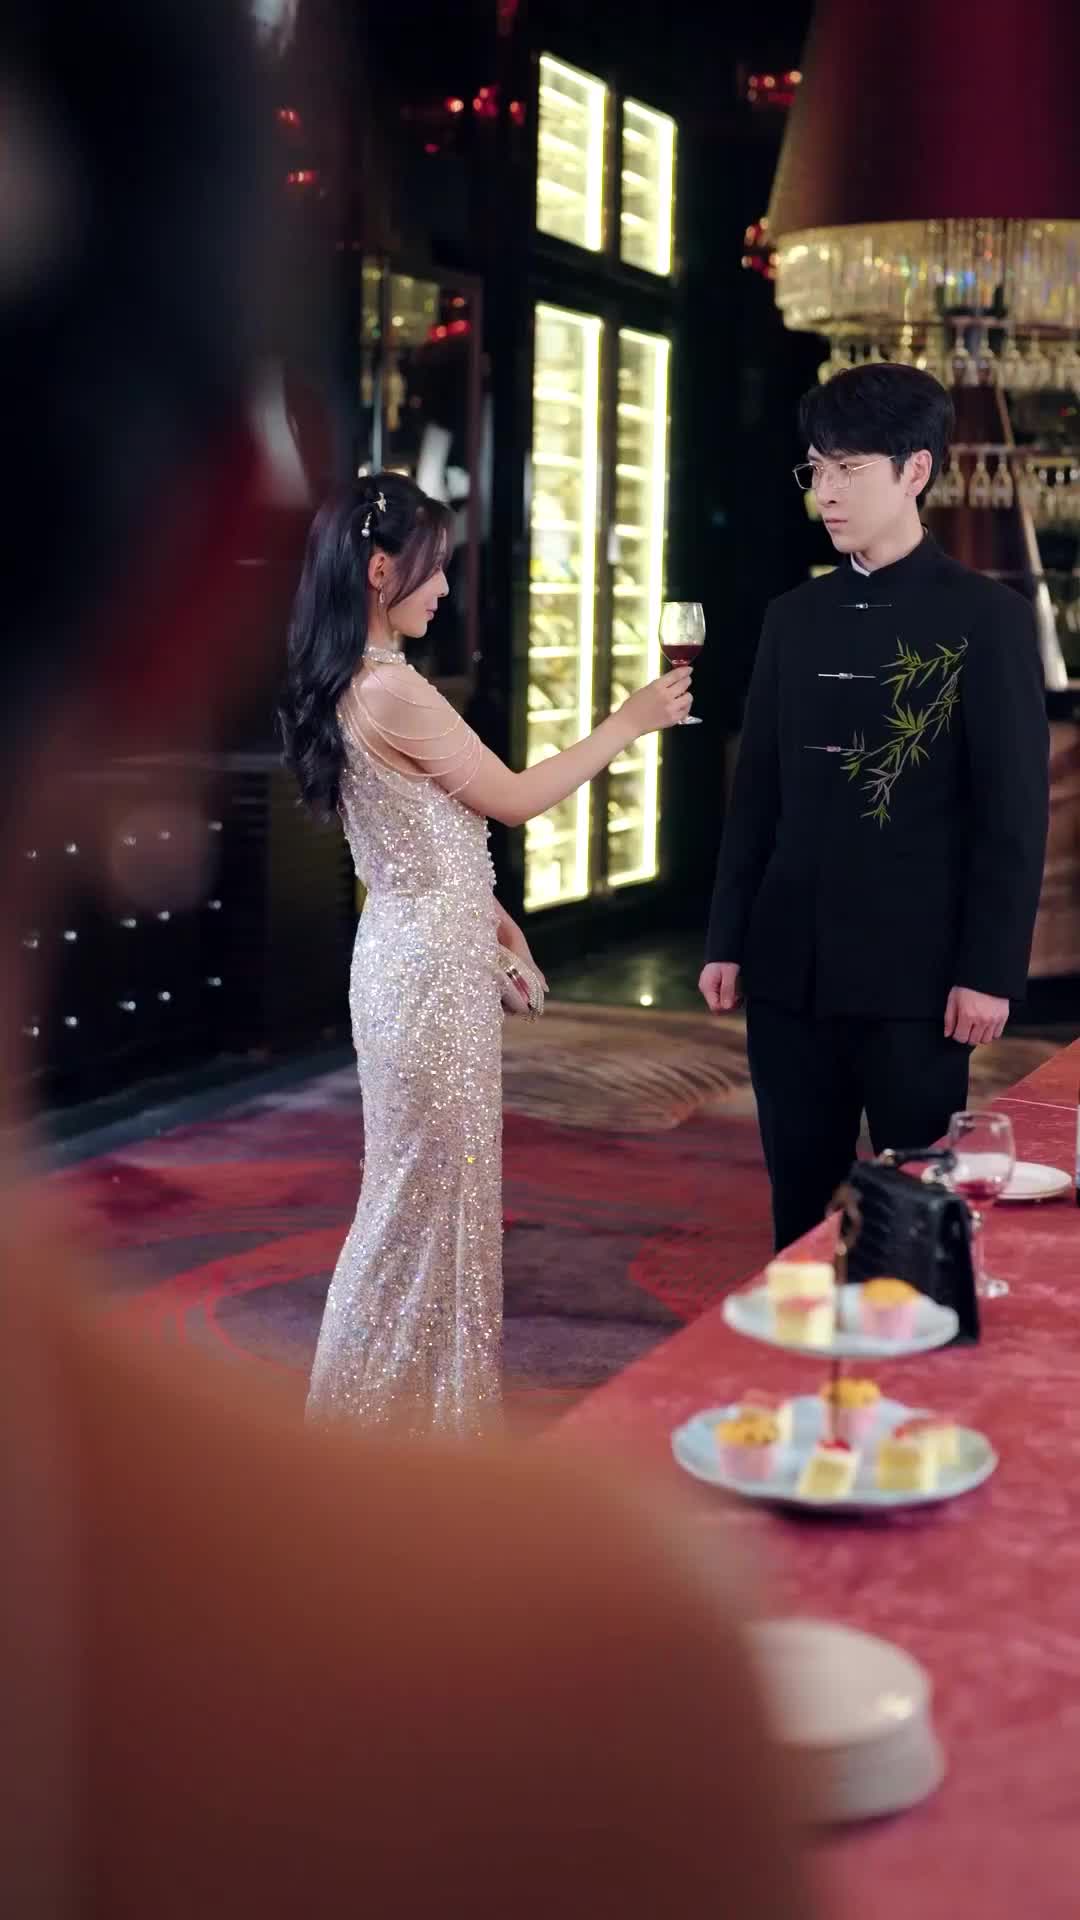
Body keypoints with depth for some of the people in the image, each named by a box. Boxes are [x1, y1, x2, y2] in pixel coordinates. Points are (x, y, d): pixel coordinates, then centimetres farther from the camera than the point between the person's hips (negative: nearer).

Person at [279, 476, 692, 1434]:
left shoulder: (349, 683, 9)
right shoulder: (392, 690, -21)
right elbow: (515, 798, -12)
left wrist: (489, 915, 21)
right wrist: (627, 723, -3)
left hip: (422, 950, 10)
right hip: (431, 963, -10)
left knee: (426, 1178, 18)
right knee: (431, 1181, 2)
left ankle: (397, 1394, 30)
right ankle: (407, 1404, 15)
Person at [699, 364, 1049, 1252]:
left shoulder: (988, 617, -4)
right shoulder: (795, 617, 11)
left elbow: (1014, 810, -7)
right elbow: (758, 791, 12)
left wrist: (991, 968, -11)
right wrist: (727, 940, 9)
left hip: (917, 969, -4)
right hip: (790, 963, 5)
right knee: (801, 1200, 12)